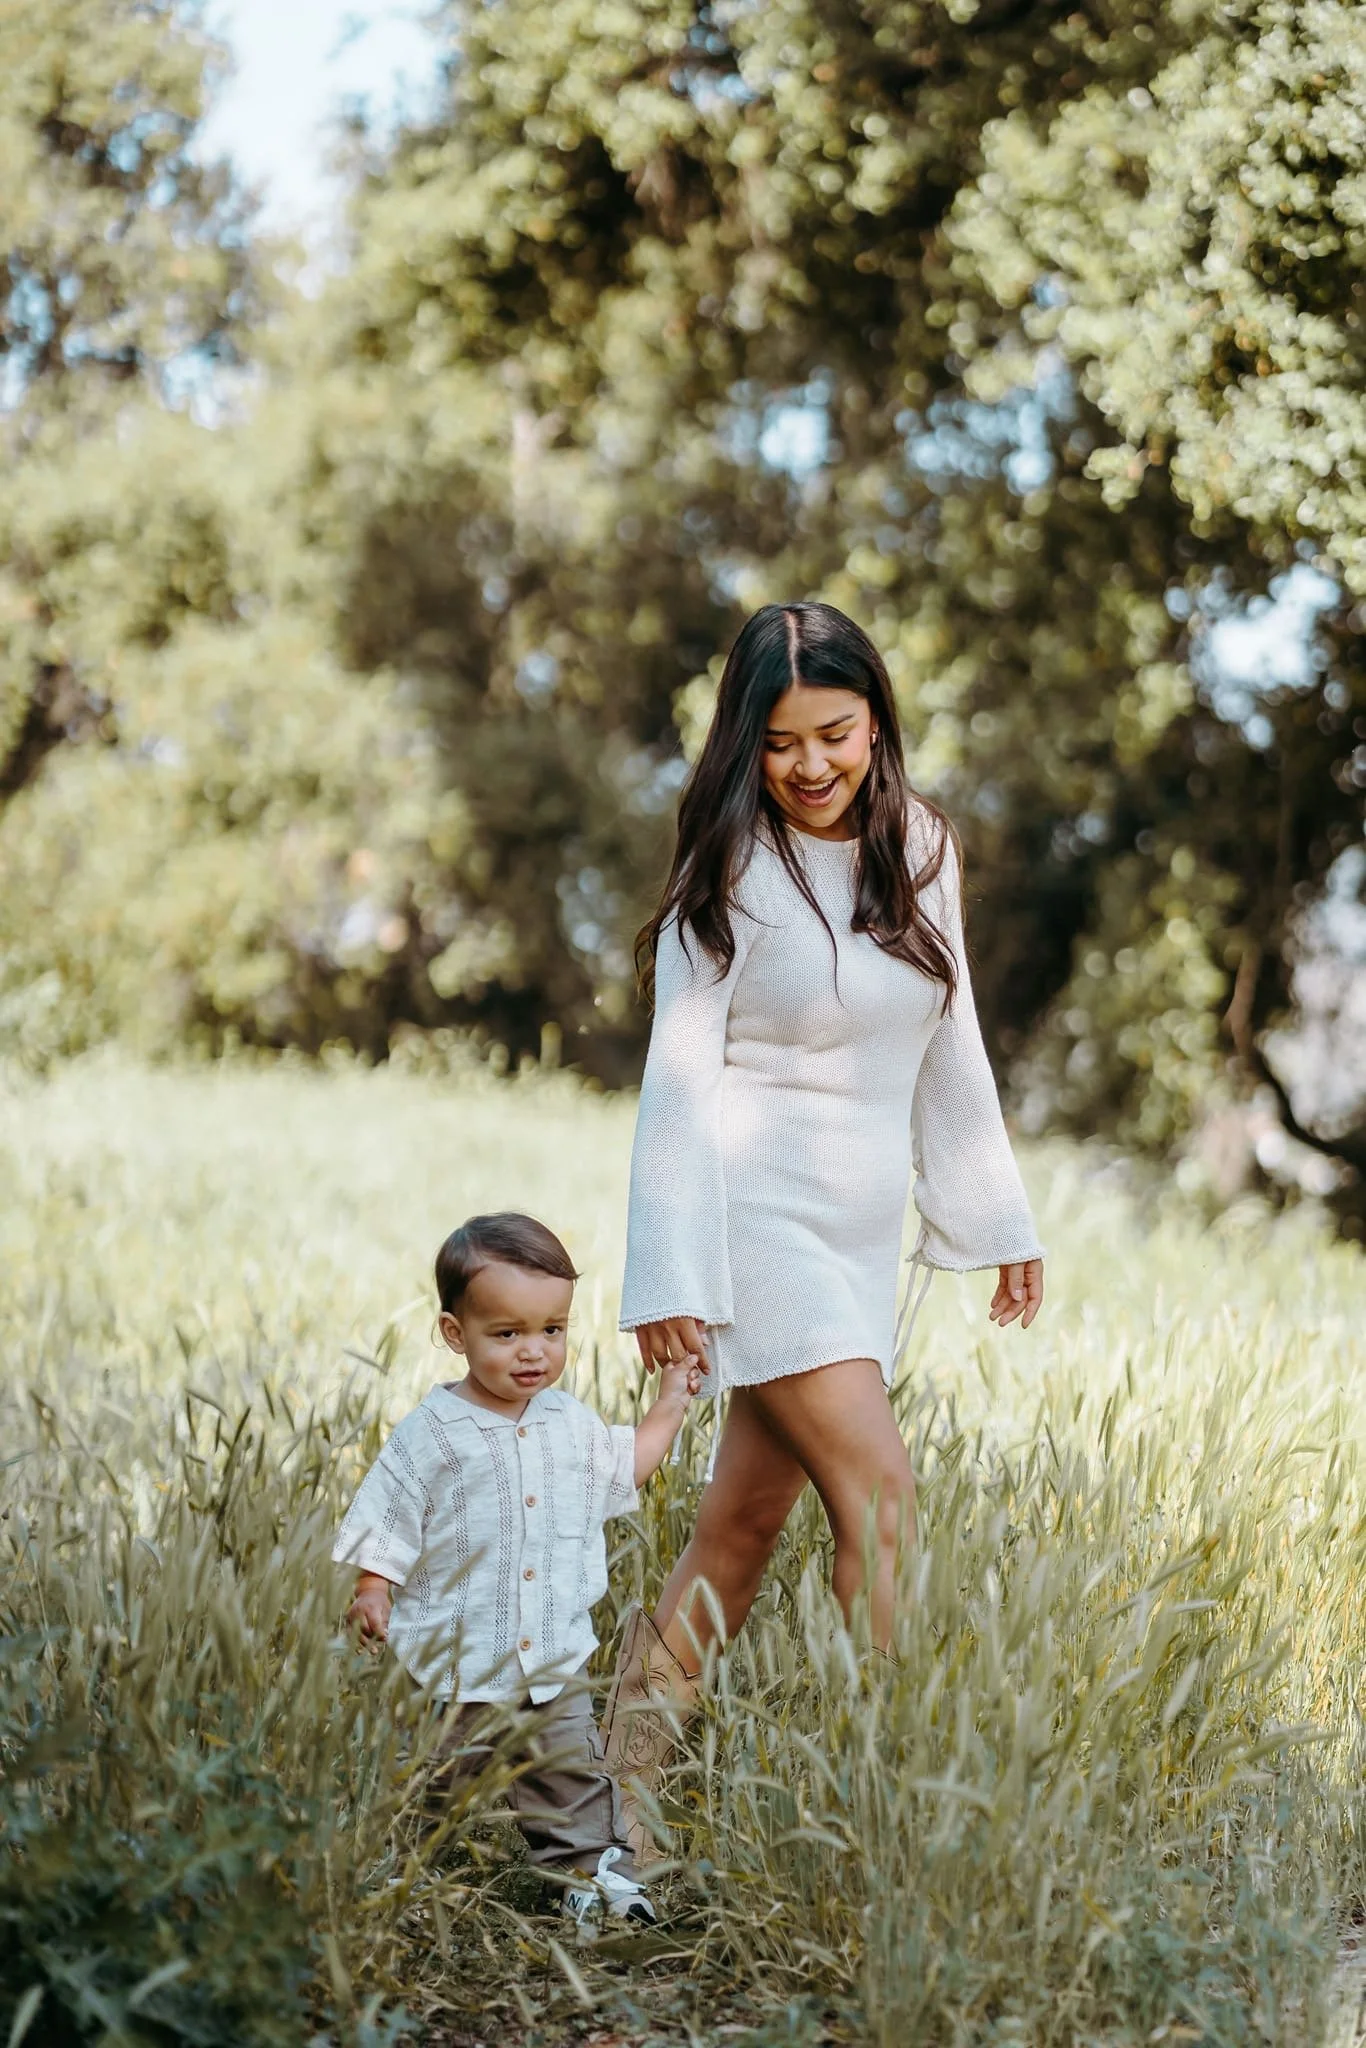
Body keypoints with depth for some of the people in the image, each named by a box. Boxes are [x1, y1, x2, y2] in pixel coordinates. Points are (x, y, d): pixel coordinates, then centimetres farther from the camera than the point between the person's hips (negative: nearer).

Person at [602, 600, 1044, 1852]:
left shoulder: (922, 852, 7)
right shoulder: (732, 872, -9)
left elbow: (951, 1051, 16)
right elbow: (681, 1080, -10)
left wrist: (999, 1219, 18)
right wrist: (670, 1277, -15)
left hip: (862, 1231, 6)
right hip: (759, 1216, -6)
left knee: (746, 1524, 7)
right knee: (878, 1490, -15)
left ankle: (623, 1794, 15)